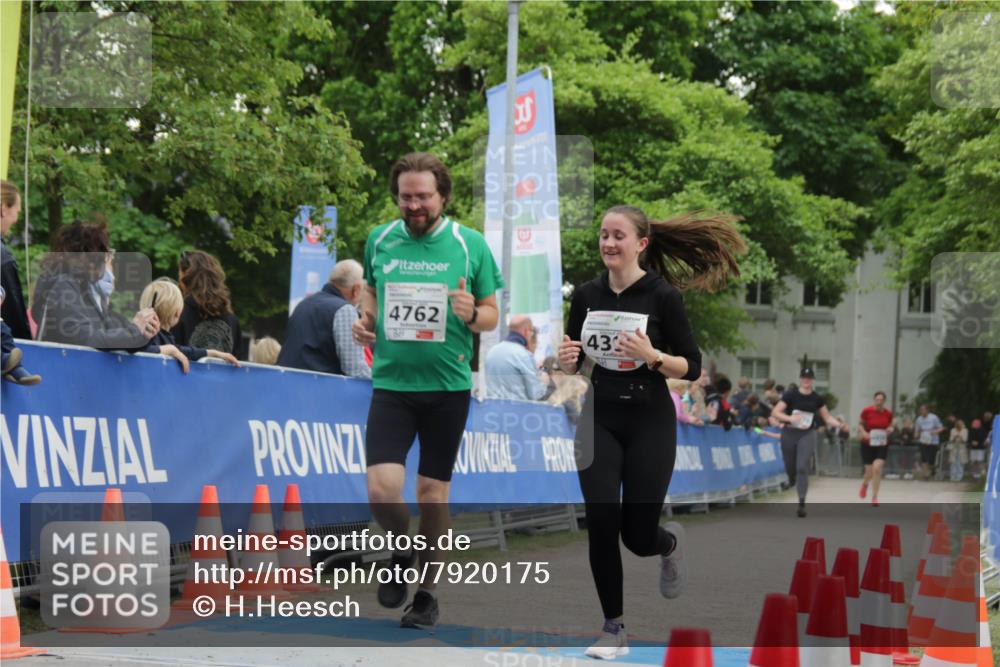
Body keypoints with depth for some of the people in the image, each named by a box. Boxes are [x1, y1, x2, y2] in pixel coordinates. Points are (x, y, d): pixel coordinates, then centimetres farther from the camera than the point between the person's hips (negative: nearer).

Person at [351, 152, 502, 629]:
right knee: (382, 490, -13)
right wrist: (365, 319, 1)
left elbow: (493, 316, 4)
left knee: (433, 493, 5)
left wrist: (472, 314, -18)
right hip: (391, 383, 1)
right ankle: (403, 552, 20)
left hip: (447, 387, -1)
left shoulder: (470, 245, -2)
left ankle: (427, 594, 22)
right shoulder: (379, 240, 4)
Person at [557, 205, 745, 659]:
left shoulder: (663, 296, -10)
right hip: (599, 422, 3)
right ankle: (614, 629, 6)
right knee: (601, 526, -7)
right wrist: (565, 359, -12)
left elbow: (692, 368, -7)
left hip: (649, 423, -3)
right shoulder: (586, 294, 3)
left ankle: (670, 543, 38)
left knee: (637, 535, 0)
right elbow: (571, 364, 11)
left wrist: (651, 356, -24)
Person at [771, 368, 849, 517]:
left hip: (807, 435, 0)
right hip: (789, 433, 0)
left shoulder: (817, 399, 1)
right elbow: (775, 413, -11)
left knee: (802, 467, -12)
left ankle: (801, 503, -11)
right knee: (790, 467, 10)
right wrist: (789, 418, -28)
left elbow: (827, 417, 10)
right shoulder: (790, 395, -6)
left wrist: (839, 425, -8)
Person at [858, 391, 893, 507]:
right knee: (869, 472, 4)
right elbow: (861, 425, 4)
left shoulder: (888, 413, -4)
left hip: (882, 445, 0)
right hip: (868, 444, 0)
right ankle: (864, 485, 43)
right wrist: (863, 432, -16)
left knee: (877, 468, -18)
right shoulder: (867, 411, -9)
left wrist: (890, 430, -11)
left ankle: (874, 497, -7)